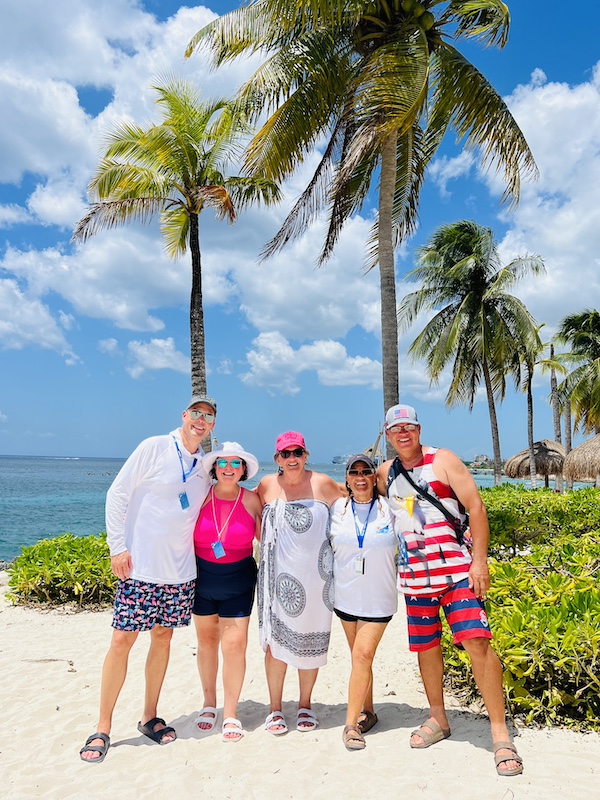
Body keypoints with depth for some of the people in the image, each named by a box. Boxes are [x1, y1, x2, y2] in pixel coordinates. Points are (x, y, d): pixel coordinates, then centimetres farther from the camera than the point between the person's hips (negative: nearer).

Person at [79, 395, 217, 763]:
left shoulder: (207, 464, 6)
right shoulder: (154, 448, -8)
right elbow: (117, 495, -7)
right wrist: (118, 547, -11)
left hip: (181, 570, 5)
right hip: (140, 566, -4)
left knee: (163, 637, 13)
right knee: (122, 640, 1)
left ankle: (150, 717, 29)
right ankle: (103, 728, 17)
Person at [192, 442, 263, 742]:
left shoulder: (252, 500, -6)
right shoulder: (200, 497, -6)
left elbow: (264, 537, 4)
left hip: (238, 582, -1)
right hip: (202, 579, 2)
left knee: (235, 644, -4)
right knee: (207, 640, 14)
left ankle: (230, 714, 15)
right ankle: (209, 703, 34)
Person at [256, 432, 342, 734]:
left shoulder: (322, 484, -3)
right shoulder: (266, 486, 2)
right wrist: (273, 548, 7)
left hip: (315, 575, 0)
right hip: (278, 576, 1)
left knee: (310, 641, 9)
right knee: (276, 641, 1)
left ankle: (305, 705, 28)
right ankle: (275, 709, 20)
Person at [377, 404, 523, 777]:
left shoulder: (443, 460, -6)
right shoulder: (385, 473, 6)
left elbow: (476, 506, -9)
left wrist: (480, 560, -14)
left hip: (457, 571, -4)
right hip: (414, 576, 5)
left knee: (477, 642, -12)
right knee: (426, 647, 14)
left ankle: (501, 734, 3)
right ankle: (438, 719, 34)